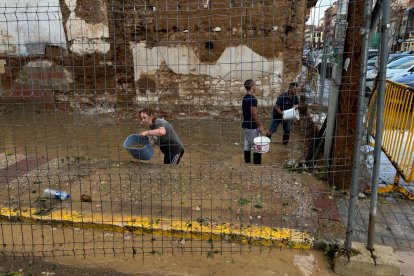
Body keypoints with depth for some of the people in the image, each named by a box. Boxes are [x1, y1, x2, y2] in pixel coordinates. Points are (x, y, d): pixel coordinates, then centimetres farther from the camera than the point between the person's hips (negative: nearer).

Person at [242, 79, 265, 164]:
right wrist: (259, 126, -14)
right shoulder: (252, 99, -20)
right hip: (252, 127, -9)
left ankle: (247, 162, 20)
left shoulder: (245, 98, 9)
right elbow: (254, 114, -22)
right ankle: (257, 164, 4)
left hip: (245, 125, 9)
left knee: (247, 145, 13)